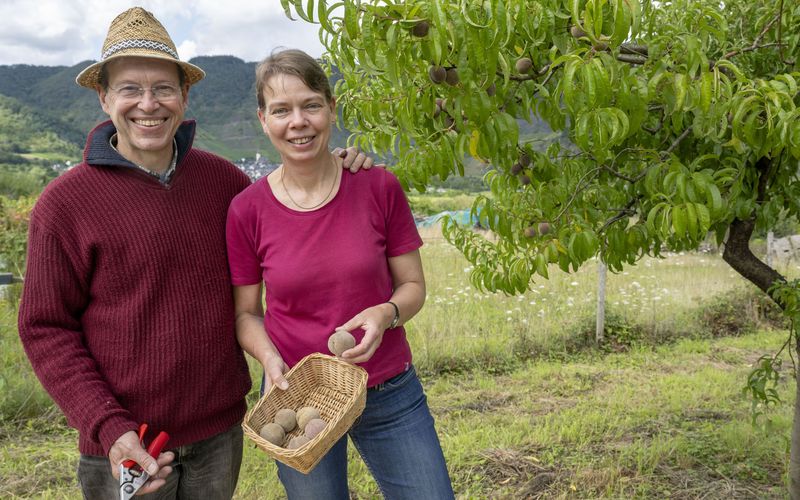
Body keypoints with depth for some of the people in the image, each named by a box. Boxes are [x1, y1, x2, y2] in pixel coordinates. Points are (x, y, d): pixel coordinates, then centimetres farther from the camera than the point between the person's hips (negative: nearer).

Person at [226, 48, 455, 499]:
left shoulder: (379, 187, -10)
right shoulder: (247, 210, -9)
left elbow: (413, 285, -2)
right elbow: (246, 312, 1)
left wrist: (385, 314, -23)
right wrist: (271, 359, -18)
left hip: (390, 393, 0)